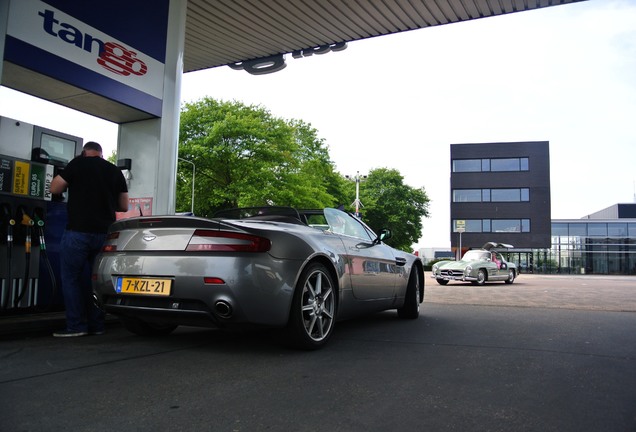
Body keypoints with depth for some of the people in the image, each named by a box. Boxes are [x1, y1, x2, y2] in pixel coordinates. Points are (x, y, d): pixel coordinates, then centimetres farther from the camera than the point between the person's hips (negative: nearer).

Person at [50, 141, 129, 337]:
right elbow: (124, 206, 13)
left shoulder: (78, 163, -2)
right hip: (104, 233, 5)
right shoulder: (116, 172, 10)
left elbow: (54, 188, 3)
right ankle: (96, 324, 13)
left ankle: (76, 325, 1)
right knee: (93, 279, 13)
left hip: (79, 231, -5)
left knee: (70, 277, 4)